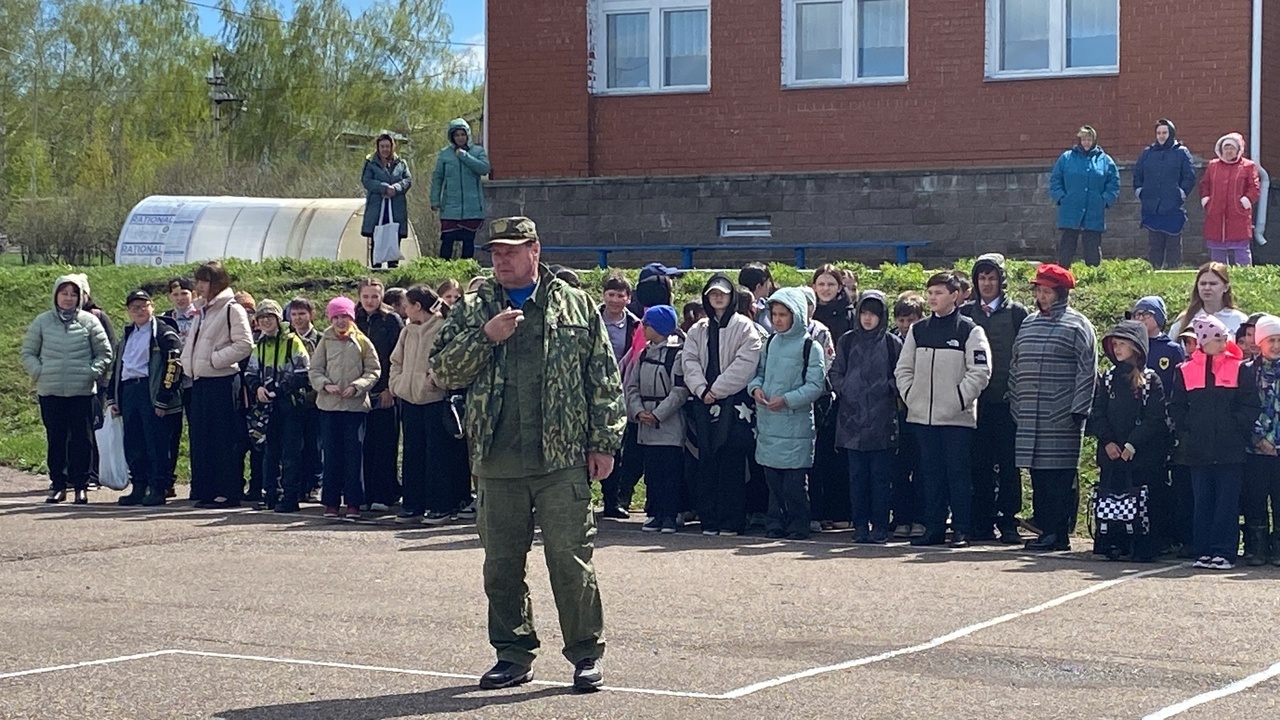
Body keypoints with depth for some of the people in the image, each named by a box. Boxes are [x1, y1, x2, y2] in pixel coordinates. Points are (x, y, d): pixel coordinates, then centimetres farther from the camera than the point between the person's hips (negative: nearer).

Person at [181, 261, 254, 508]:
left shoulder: (232, 309, -8)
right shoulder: (200, 310, 18)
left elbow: (244, 345, -15)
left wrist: (215, 359, -16)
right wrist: (187, 362, 10)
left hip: (223, 382, -9)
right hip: (200, 381, 9)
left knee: (225, 439, -4)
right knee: (201, 438, 9)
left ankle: (228, 492, -1)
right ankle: (206, 490, 15)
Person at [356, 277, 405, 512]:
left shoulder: (392, 321, 0)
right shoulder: (355, 321, 12)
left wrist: (390, 389, -11)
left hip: (385, 393, -4)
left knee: (384, 445, -3)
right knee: (364, 446, 4)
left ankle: (383, 495, -1)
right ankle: (365, 493, 9)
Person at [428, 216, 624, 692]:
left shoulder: (575, 305, 6)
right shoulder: (473, 309, 11)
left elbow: (605, 379, 6)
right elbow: (443, 370, 4)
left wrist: (604, 442, 0)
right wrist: (484, 337, -10)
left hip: (562, 459, -3)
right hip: (496, 462, 3)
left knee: (570, 558, -4)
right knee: (501, 564, 8)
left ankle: (587, 653, 7)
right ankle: (514, 654, 19)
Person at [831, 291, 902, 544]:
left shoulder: (892, 343, 3)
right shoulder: (847, 341, 10)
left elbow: (900, 377, 3)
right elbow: (835, 373, 11)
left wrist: (887, 389, -11)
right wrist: (844, 390, -3)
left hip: (882, 419, -2)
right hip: (852, 417, 2)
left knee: (881, 476, -1)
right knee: (857, 475, 4)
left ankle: (880, 526, 3)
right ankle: (860, 526, 9)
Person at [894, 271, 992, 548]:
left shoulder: (969, 330, -2)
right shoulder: (918, 330, 12)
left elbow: (980, 372, -7)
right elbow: (903, 368, 17)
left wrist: (959, 399, -12)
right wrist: (910, 395, 4)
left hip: (957, 417, -5)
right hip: (922, 415, 5)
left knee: (959, 472, -2)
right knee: (931, 473, 9)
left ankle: (962, 530, 2)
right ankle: (933, 528, 14)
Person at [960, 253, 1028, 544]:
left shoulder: (1016, 312, 4)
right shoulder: (965, 312, 10)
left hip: (1006, 400, -2)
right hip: (976, 400, 2)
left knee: (1008, 464, 1)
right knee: (980, 463, 4)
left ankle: (1007, 522, 6)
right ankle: (983, 523, 9)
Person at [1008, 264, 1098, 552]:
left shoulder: (1077, 325, -2)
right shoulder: (1029, 323, 18)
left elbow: (1087, 371, -7)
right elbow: (1015, 368, 22)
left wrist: (1078, 411, -12)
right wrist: (1016, 407, 16)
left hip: (1061, 419, -6)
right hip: (1030, 418, 6)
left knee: (1060, 476, -6)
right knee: (1038, 475, 6)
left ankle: (1058, 534, -3)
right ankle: (1046, 530, 12)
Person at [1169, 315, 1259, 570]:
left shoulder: (1239, 369, 2)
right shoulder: (1185, 371, 7)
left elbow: (1251, 406, 0)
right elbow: (1176, 408, 11)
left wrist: (1239, 430, -8)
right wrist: (1185, 433, 1)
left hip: (1230, 451, -2)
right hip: (1199, 451, 2)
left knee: (1227, 503, -1)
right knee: (1203, 503, 6)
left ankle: (1224, 552, 2)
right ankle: (1203, 552, 10)